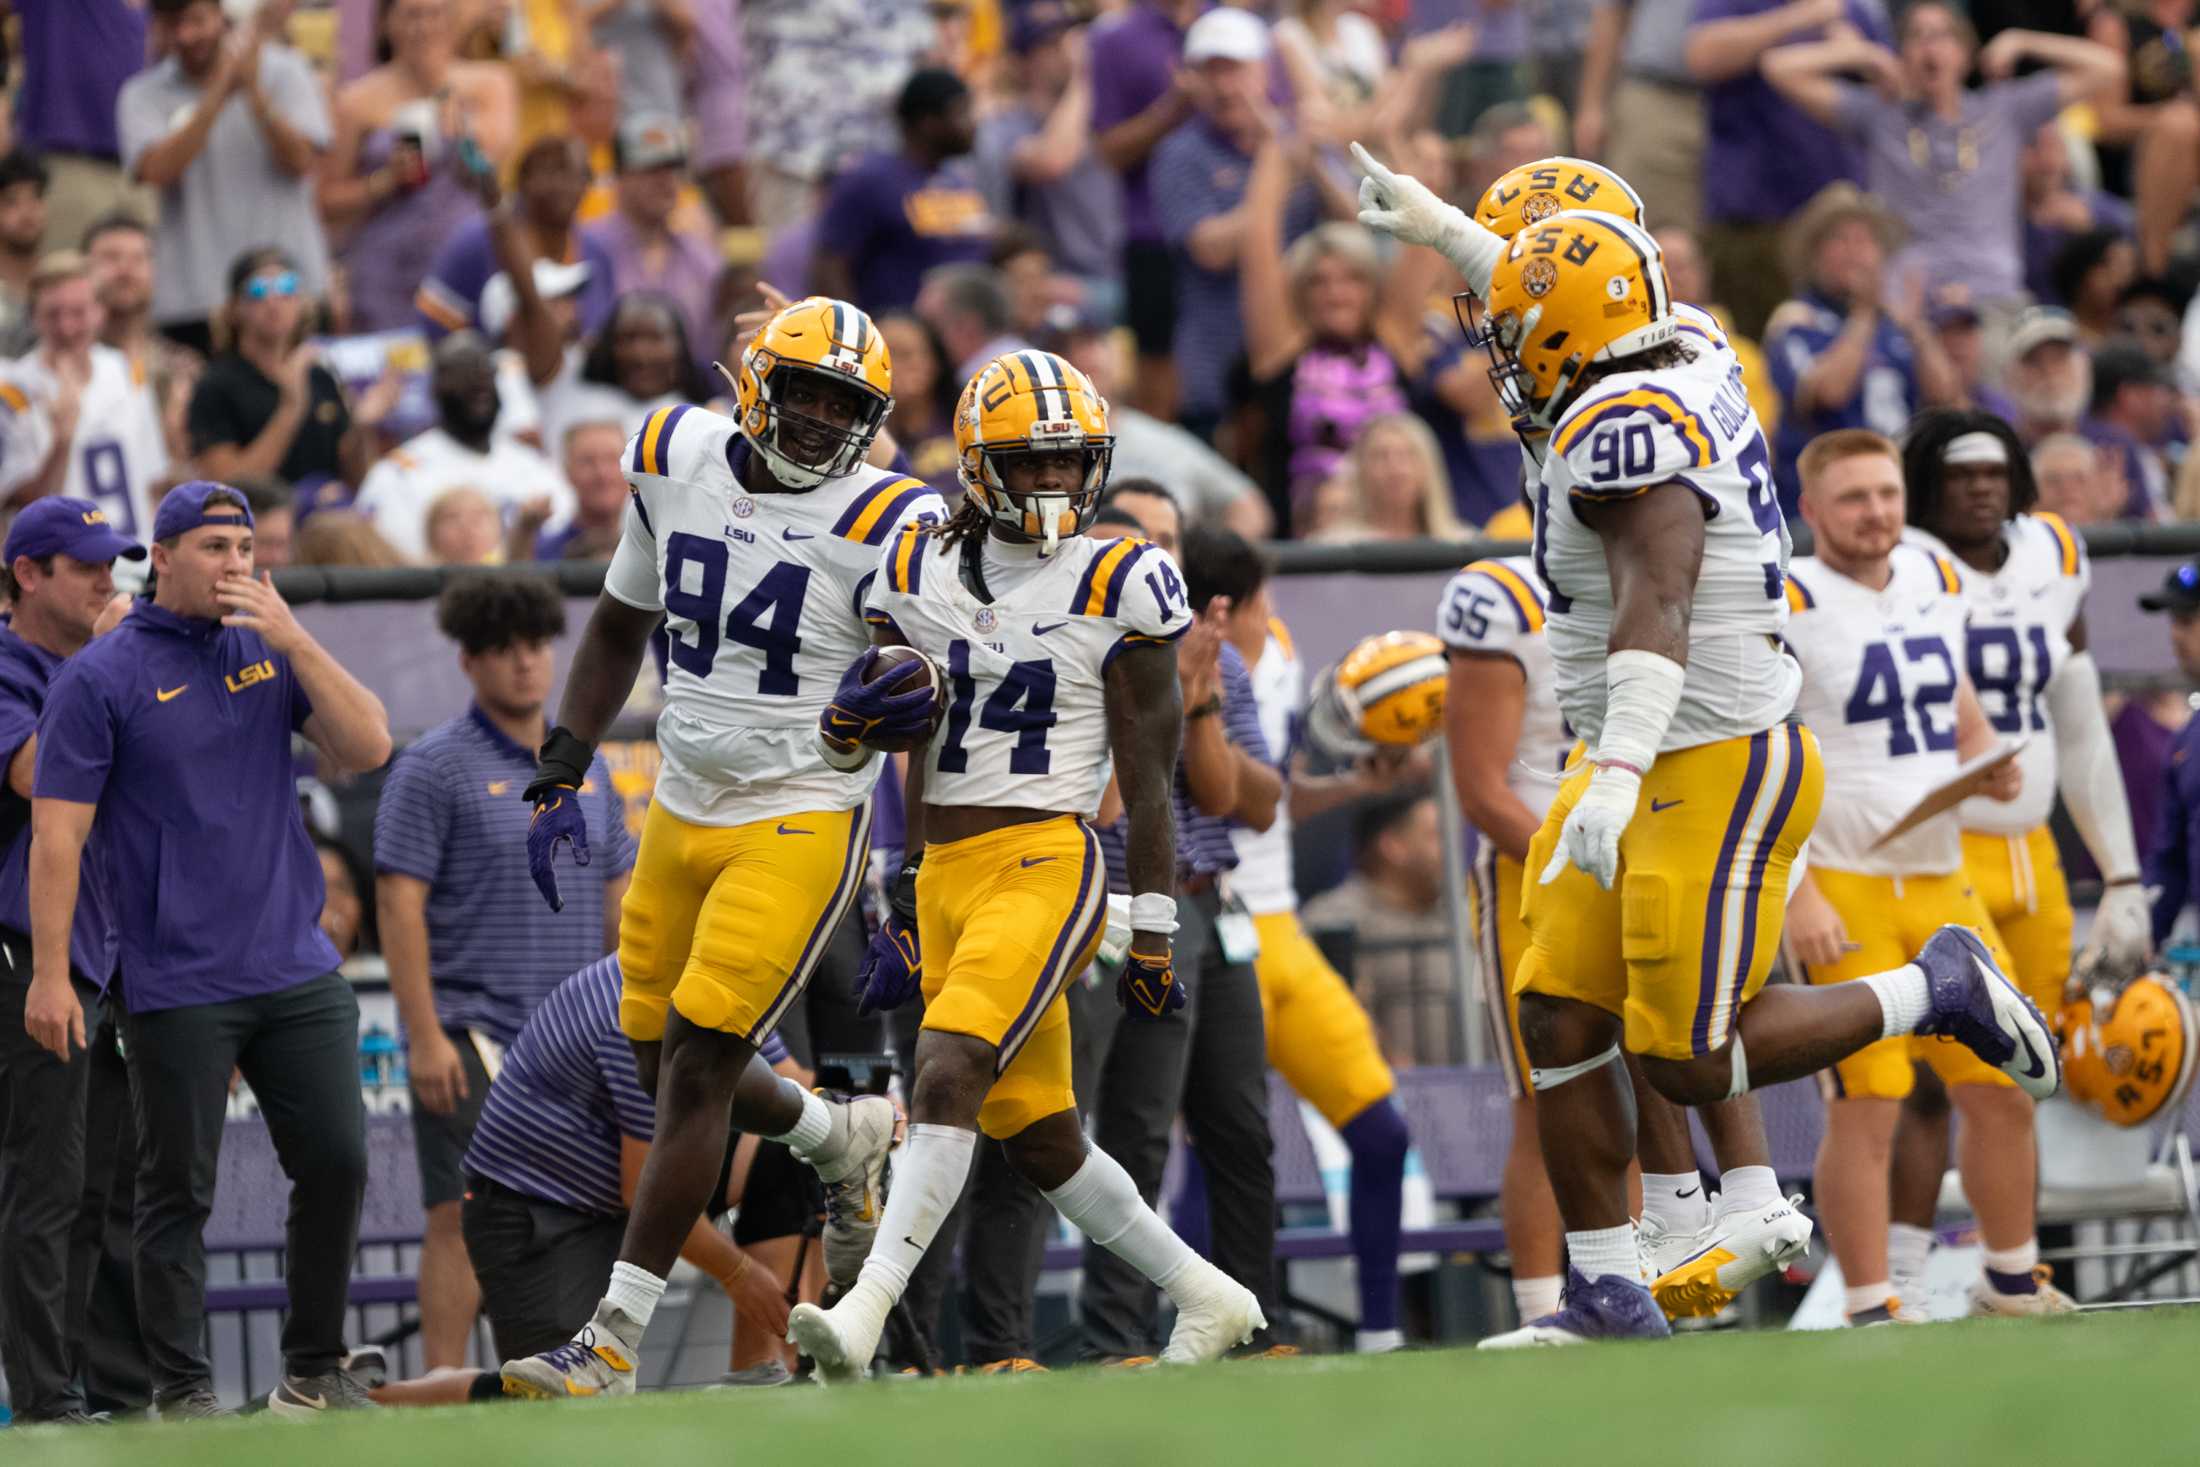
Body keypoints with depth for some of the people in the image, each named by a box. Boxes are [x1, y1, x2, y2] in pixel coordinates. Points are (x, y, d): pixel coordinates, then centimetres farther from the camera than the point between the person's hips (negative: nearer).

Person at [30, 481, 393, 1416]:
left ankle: (314, 1373, 16)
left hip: (299, 974, 5)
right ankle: (182, 1392, 6)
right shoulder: (101, 677, -4)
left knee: (338, 1161, 3)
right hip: (178, 986, -5)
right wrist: (49, 977, -13)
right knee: (178, 1190, 0)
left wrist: (291, 639, -8)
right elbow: (58, 831, -7)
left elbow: (367, 746, 1)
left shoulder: (271, 650, 11)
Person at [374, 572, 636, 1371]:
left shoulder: (585, 765, 14)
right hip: (471, 1032, -6)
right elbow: (398, 900, -10)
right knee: (464, 1214, -10)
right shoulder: (435, 766, -5)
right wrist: (425, 1034, -17)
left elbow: (616, 900, 19)